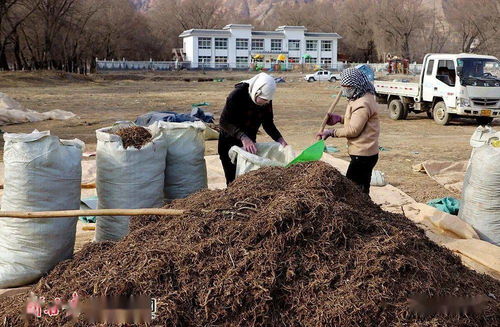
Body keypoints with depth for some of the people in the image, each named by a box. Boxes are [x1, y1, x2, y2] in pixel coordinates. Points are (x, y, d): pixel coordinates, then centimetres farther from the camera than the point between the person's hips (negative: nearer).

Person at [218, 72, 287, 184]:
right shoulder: (237, 95, -25)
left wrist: (280, 140, -15)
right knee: (234, 180, -6)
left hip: (249, 142, 5)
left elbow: (268, 124, 2)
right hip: (230, 142, -5)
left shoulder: (266, 100, -7)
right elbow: (224, 122, -28)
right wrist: (243, 137, -41)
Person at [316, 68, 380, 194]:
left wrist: (331, 132, -13)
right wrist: (340, 119, 10)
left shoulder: (363, 104, -21)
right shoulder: (360, 99, 13)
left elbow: (353, 130, -21)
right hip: (363, 152, 10)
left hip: (362, 154, -10)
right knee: (361, 190, 16)